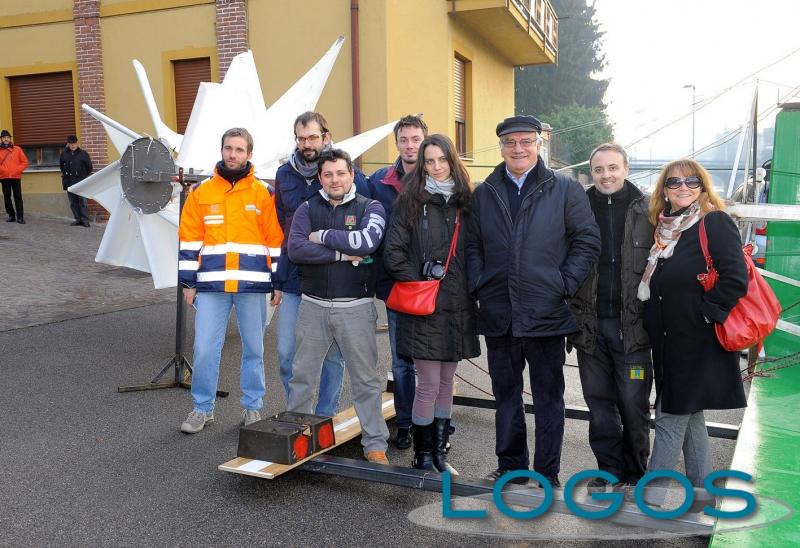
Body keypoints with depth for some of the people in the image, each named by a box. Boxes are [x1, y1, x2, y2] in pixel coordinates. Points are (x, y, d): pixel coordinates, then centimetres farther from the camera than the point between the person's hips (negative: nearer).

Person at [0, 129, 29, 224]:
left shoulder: (17, 149, 5)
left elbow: (24, 162, 4)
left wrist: (17, 170, -6)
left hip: (16, 177, -1)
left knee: (18, 197, -3)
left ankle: (20, 217, -3)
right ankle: (11, 215, 14)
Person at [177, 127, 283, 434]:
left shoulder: (264, 193, 4)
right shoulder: (201, 192, 6)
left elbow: (276, 241, 5)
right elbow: (189, 241, 7)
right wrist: (188, 282, 3)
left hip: (252, 283, 0)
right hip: (211, 283, 1)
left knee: (254, 349, 9)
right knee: (205, 349, 1)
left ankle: (253, 406, 24)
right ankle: (202, 408, 18)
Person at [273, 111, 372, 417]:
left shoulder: (348, 173, -6)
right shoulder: (285, 175, 7)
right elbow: (279, 229, 13)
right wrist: (278, 278, 11)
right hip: (294, 281, 4)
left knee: (332, 355, 8)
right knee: (287, 353, 6)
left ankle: (325, 417, 23)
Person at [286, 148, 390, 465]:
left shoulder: (369, 208, 1)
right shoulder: (307, 209, 7)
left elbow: (368, 240, -20)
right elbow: (296, 249, -10)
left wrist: (323, 236, -11)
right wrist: (343, 253, -15)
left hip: (355, 306, -2)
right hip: (313, 305, 3)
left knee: (365, 379, 5)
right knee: (302, 376, 12)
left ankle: (375, 444, 15)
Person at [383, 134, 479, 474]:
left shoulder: (464, 202, 10)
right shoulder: (410, 202, 0)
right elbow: (393, 253, -4)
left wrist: (471, 290, 3)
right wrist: (419, 283, -9)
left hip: (457, 308, 4)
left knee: (446, 383, 12)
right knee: (429, 385, -2)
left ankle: (439, 453, 24)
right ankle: (422, 456, 13)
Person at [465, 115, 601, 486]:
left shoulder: (565, 190, 0)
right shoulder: (483, 194, 10)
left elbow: (588, 240, -1)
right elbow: (472, 246, 11)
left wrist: (564, 286, -8)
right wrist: (479, 286, -1)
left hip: (546, 313, -3)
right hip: (497, 314, 3)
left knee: (548, 397, 8)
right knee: (505, 395, 14)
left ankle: (547, 474, 20)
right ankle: (510, 467, 29)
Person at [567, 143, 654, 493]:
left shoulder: (647, 211, 0)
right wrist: (574, 318, 1)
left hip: (631, 324, -2)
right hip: (591, 324, 2)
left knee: (633, 403, 5)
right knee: (599, 401, 10)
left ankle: (636, 473, 23)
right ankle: (610, 470, 25)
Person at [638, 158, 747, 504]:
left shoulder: (715, 223, -9)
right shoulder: (665, 229, 12)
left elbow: (735, 279, -18)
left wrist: (704, 315, -15)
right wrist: (655, 326, 9)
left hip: (698, 343, -7)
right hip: (669, 343, 7)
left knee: (671, 419, -3)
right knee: (689, 418, 15)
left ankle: (648, 497, 8)